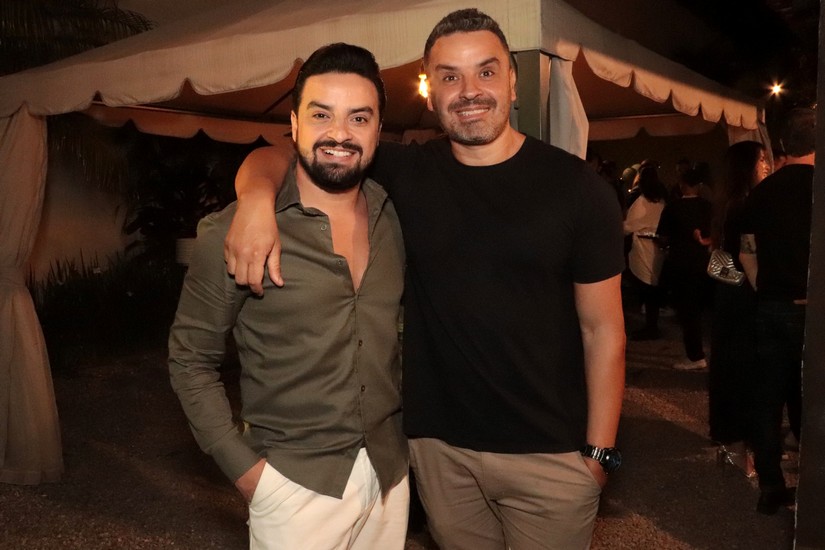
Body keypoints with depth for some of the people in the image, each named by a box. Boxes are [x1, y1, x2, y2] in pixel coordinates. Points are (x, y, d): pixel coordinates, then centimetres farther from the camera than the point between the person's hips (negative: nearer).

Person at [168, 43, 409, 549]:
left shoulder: (394, 218, -2)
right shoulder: (233, 233, -15)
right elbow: (191, 360, -6)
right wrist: (242, 466, -10)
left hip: (391, 472, 5)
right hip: (294, 483, -4)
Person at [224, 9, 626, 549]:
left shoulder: (575, 185, -7)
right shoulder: (406, 175, -3)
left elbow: (603, 329, -4)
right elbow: (276, 155, 0)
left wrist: (599, 452, -5)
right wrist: (258, 197, -22)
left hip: (550, 454, -1)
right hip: (439, 445, 2)